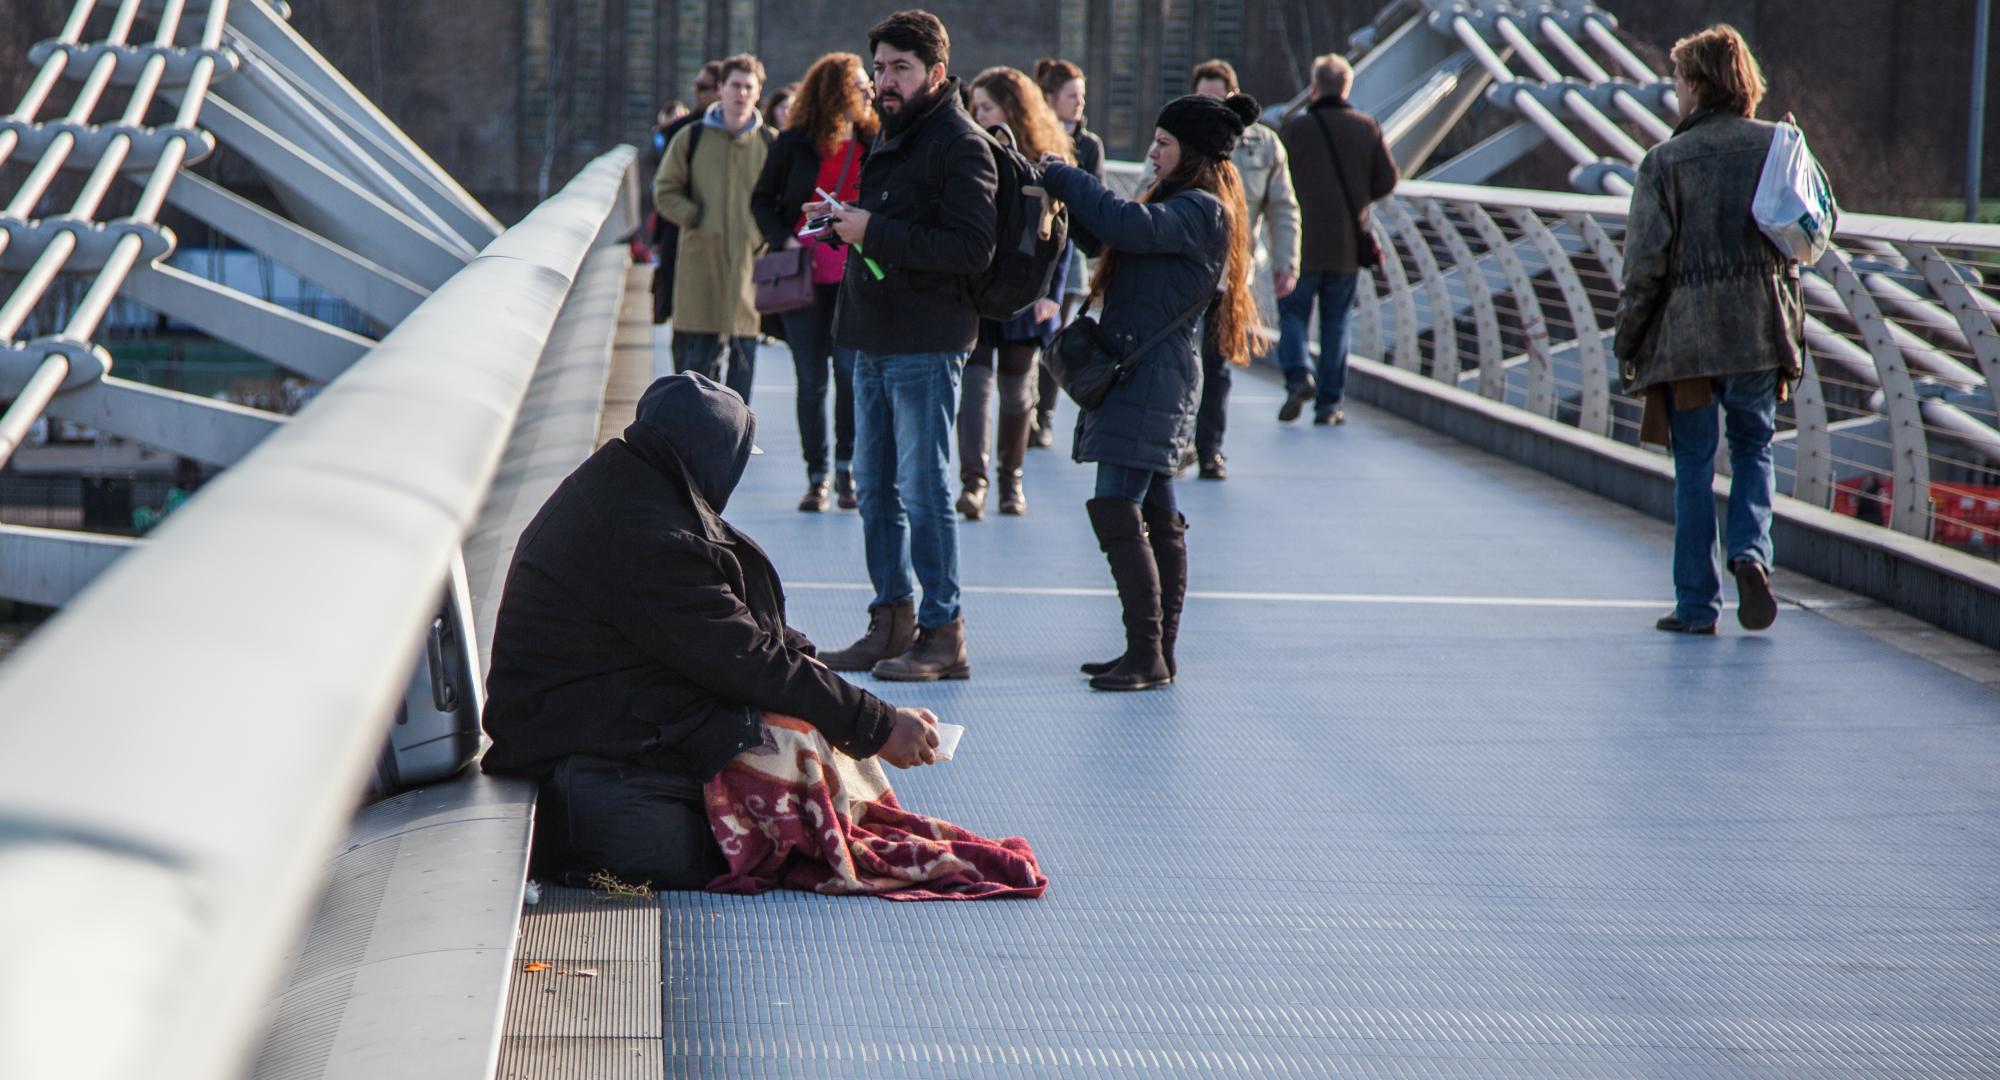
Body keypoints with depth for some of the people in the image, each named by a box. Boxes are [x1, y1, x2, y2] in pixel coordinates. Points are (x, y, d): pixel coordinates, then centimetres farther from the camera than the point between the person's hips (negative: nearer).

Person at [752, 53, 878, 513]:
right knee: (811, 380, 4)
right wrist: (783, 239, -6)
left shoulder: (874, 144, 6)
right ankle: (817, 478, 13)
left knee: (851, 368, -14)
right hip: (804, 275, 0)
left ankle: (845, 466, 3)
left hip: (854, 275, 0)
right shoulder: (794, 144, 2)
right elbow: (762, 199, 9)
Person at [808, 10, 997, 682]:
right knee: (874, 487, 12)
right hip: (874, 340, 9)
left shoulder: (961, 146, -11)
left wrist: (875, 232, -21)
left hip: (926, 345, -9)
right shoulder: (888, 135, 18)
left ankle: (943, 634, -2)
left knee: (923, 490, -7)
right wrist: (842, 221, 9)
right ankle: (892, 621, 20)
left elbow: (972, 248, -21)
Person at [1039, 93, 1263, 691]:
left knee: (1116, 509, -14)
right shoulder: (1182, 206, 19)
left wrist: (1063, 177, -16)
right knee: (1156, 516, 11)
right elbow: (1106, 236, 19)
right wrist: (1064, 191, 4)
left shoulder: (1201, 211, -13)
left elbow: (1129, 227, -29)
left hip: (1151, 379, -10)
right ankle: (1157, 653, 15)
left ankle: (1148, 654, -14)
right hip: (1138, 372, 10)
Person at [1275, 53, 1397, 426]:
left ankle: (1298, 376, -16)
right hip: (1347, 245, 2)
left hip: (1303, 243, -2)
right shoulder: (1367, 128, 2)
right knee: (1336, 322, 9)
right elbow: (1386, 180, 1)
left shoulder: (1294, 129, -6)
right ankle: (1329, 404, 7)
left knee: (1293, 314, 8)